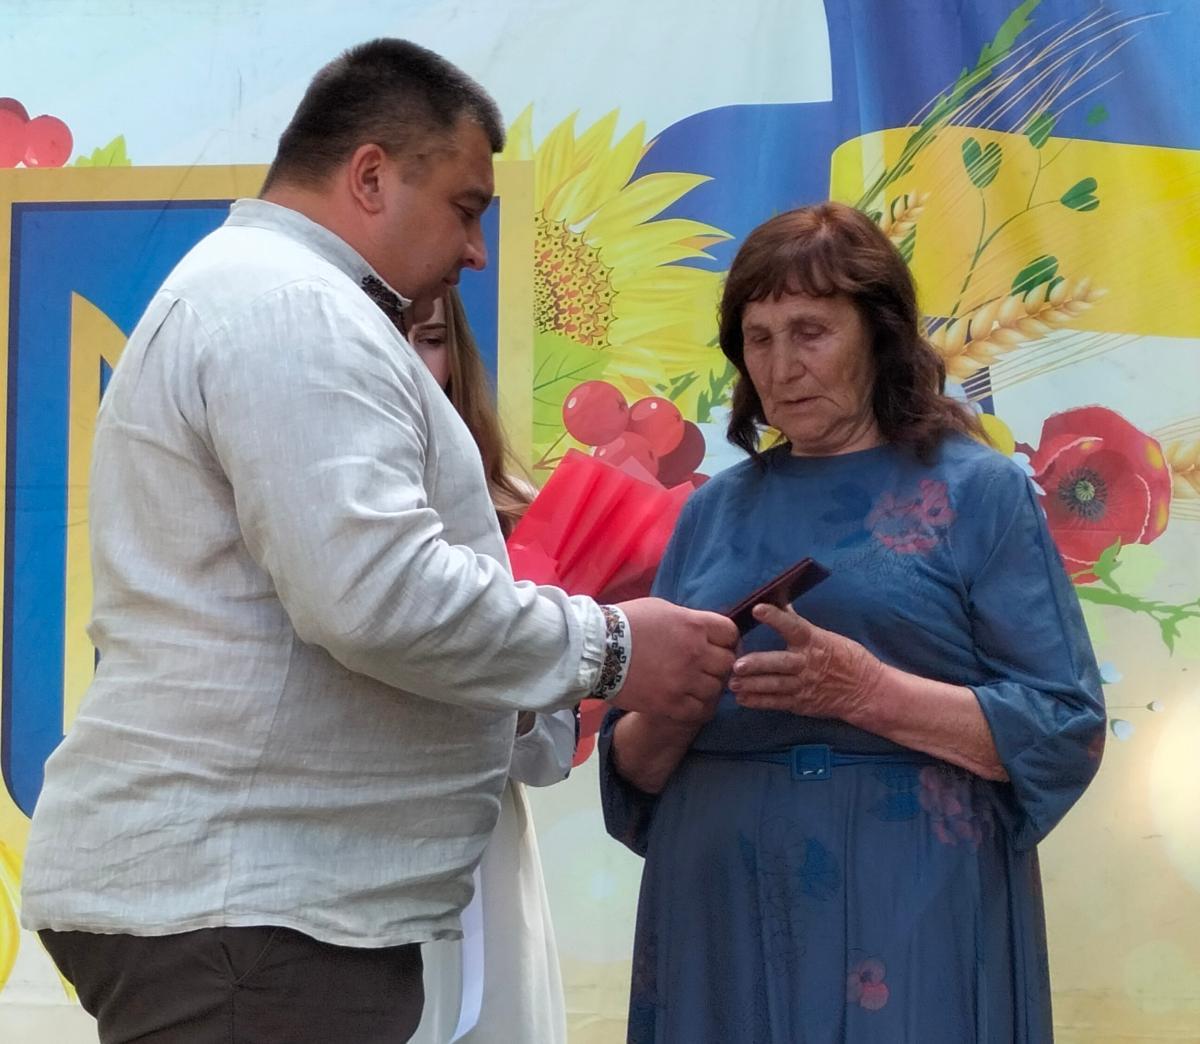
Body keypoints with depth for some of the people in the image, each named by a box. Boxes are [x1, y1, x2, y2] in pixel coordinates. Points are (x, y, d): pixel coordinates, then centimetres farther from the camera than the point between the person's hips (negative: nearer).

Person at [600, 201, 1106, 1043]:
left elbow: (1064, 732, -9)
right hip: (720, 913, 4)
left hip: (905, 917, -4)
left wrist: (868, 693, -19)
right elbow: (633, 768, 10)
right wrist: (667, 711, -12)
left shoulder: (977, 492, -1)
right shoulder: (716, 509, 10)